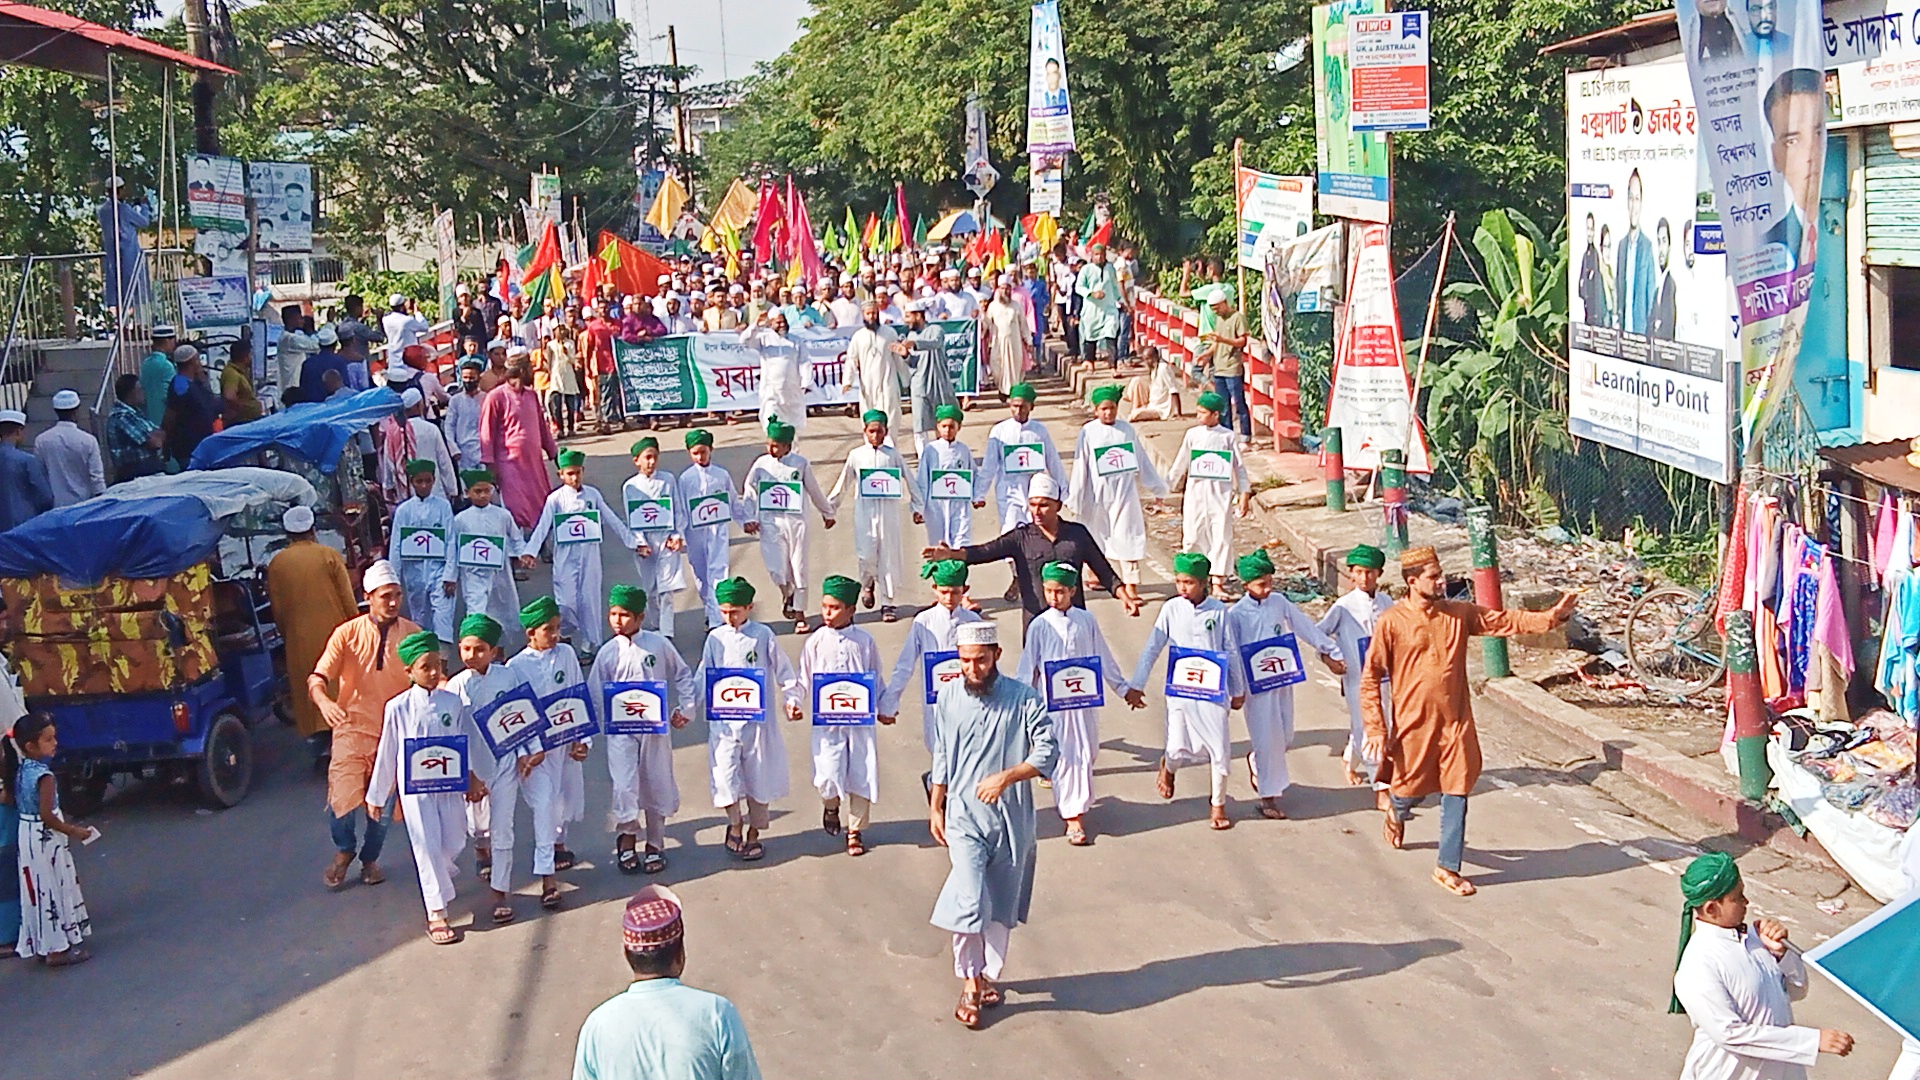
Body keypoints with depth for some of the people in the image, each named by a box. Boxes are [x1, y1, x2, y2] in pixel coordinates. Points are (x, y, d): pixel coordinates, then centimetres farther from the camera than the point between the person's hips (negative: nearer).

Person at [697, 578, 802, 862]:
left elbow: (784, 672, 2)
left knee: (758, 777, 7)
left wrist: (791, 699, -13)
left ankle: (754, 833, 23)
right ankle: (735, 824, 15)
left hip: (758, 719, -1)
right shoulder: (716, 638, 2)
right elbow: (703, 677, 10)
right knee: (725, 774, -9)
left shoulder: (763, 635, -3)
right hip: (724, 720, 1)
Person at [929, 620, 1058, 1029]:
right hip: (964, 817, 0)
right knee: (969, 901, -12)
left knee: (1002, 907, 11)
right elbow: (941, 759, 11)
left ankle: (989, 974, 30)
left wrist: (1006, 776, -25)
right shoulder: (948, 699, 1)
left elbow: (1048, 753, -12)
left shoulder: (1023, 699, -7)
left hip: (1011, 818, 0)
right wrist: (935, 809, 12)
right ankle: (970, 983, 4)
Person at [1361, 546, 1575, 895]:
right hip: (1414, 724, -3)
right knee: (1411, 789, 12)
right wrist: (1376, 728, -12)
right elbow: (1371, 678, -8)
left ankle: (1448, 868, 14)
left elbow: (1504, 621, -3)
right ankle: (1397, 813, 50)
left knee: (1456, 797, 2)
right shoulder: (1391, 622, -11)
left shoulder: (1458, 614, 0)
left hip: (1456, 722, 3)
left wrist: (1550, 617, -17)